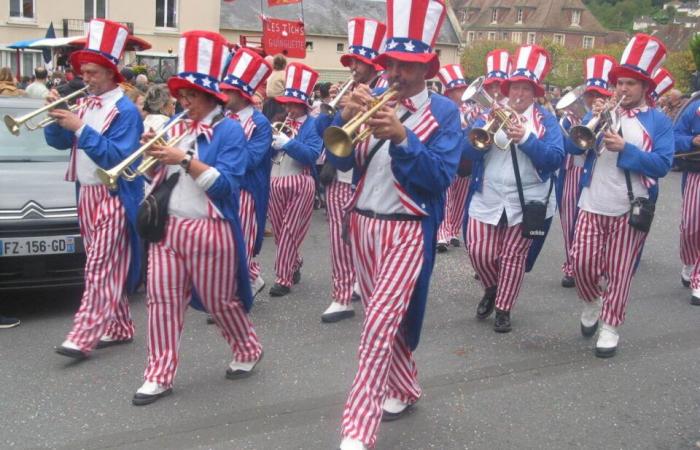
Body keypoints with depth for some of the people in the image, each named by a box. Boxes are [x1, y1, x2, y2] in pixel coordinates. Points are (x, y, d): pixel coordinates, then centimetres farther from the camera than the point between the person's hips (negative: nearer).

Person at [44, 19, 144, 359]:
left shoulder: (125, 110, -11)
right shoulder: (84, 104, 10)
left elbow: (117, 157, -21)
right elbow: (59, 142, 13)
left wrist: (80, 128, -23)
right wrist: (56, 116, -6)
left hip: (112, 197, -8)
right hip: (86, 194, 8)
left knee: (99, 267, -8)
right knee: (106, 266, 12)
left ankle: (83, 337, -9)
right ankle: (119, 328, 20)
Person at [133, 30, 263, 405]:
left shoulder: (229, 130, -8)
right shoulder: (176, 128, 11)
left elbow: (226, 184, -18)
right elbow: (156, 176, 15)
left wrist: (185, 159, -24)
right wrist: (153, 155, -6)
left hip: (209, 231, -6)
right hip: (168, 227, 6)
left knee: (220, 302, 8)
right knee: (162, 299, 2)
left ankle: (249, 350, 33)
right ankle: (159, 375, 9)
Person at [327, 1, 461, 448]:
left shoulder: (444, 112, -6)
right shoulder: (374, 102, 5)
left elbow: (441, 178, -16)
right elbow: (342, 162, -1)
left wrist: (401, 137, -28)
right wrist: (347, 117, -18)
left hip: (407, 230, -6)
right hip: (362, 223, 6)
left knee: (380, 324, -13)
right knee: (383, 317, 18)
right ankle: (404, 388, 39)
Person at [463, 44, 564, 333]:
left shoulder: (546, 120, 1)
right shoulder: (490, 114, 6)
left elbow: (555, 159, -13)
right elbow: (468, 151, -6)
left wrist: (524, 138, -24)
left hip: (527, 201, -2)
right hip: (487, 199, 2)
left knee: (514, 256, 5)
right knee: (480, 252, -1)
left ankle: (503, 309, 20)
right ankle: (491, 289, 29)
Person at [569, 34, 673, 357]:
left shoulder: (659, 121, 0)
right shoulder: (602, 112, 9)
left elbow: (662, 165, -11)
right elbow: (573, 146, 0)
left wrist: (625, 149, -21)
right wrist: (592, 119, -14)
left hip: (630, 210, -3)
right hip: (592, 205, 3)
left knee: (619, 271, 3)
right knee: (582, 262, 2)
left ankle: (610, 327, 15)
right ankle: (592, 302, 30)